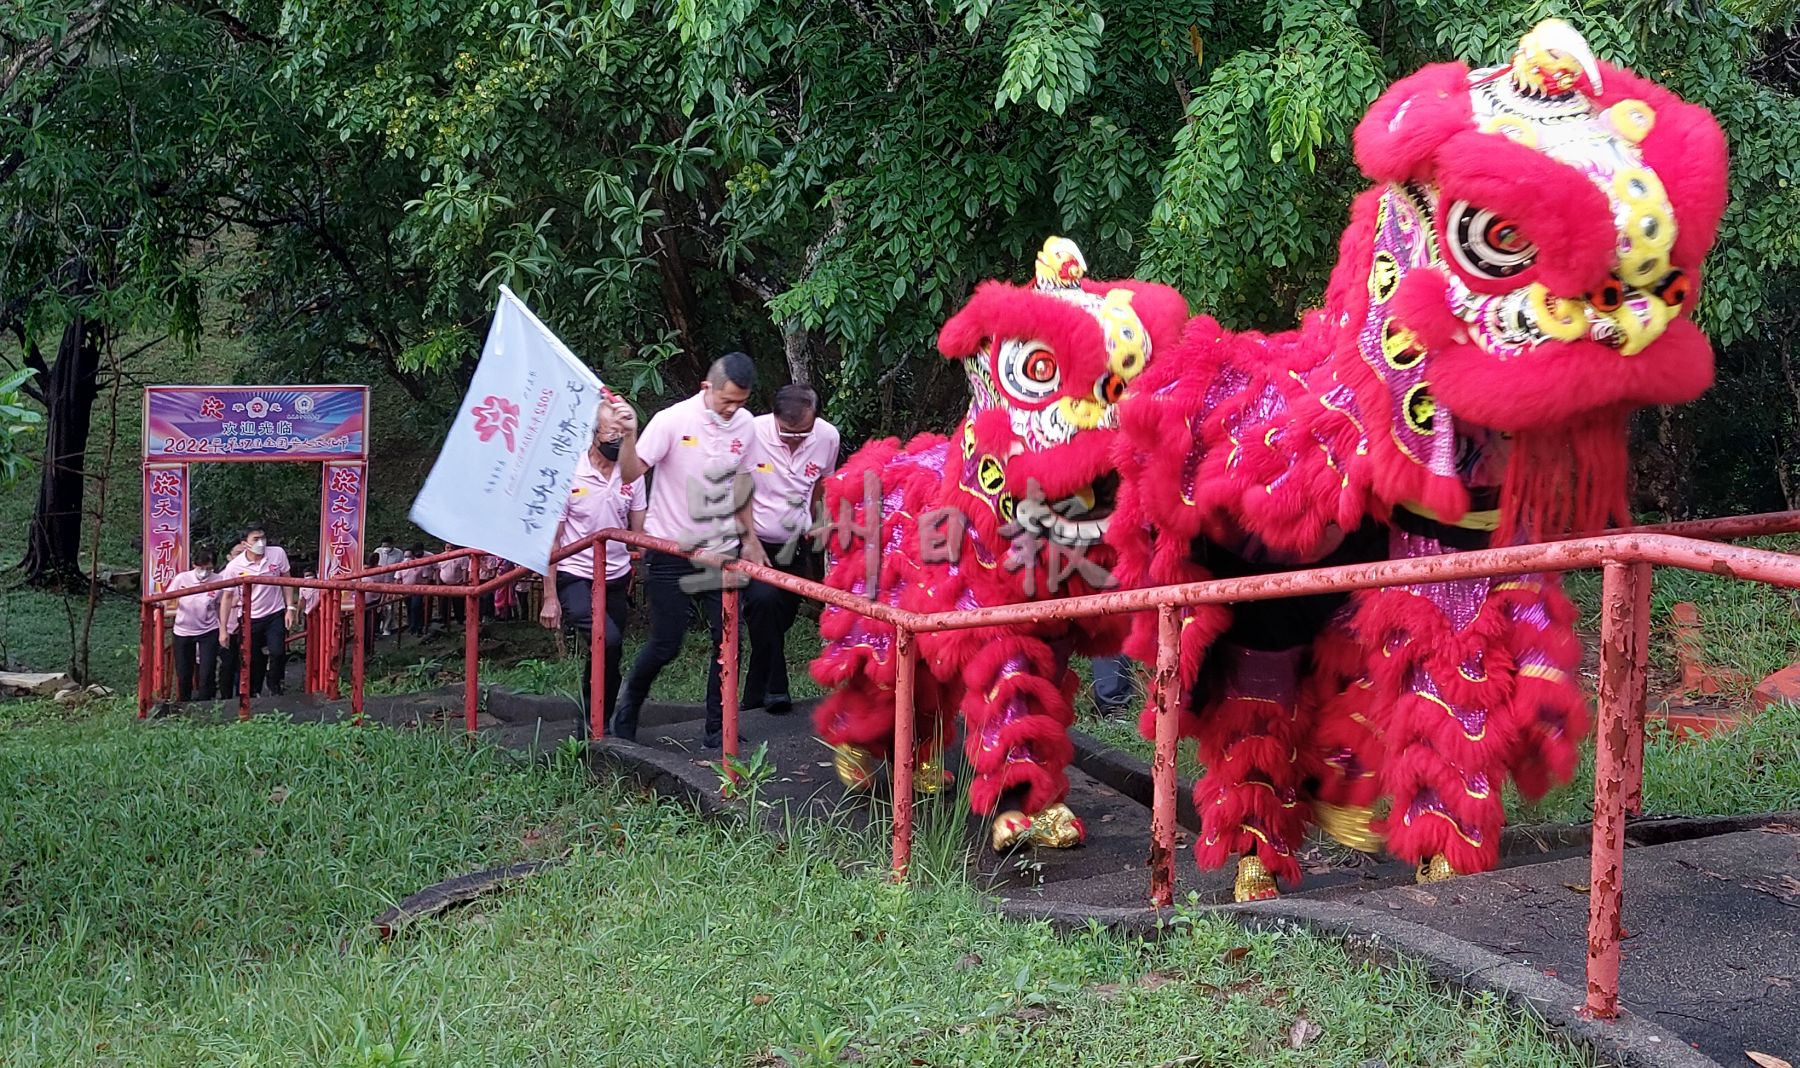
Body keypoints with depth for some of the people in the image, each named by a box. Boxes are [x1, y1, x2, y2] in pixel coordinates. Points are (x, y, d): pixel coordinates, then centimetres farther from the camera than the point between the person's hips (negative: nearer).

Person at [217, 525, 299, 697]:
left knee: (277, 652, -17)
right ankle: (253, 695, 24)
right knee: (252, 662, 6)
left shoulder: (278, 554, -12)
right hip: (250, 619, 0)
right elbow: (227, 597, -6)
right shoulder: (233, 567, -15)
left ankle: (274, 684, 10)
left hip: (275, 614, 0)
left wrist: (290, 608, -4)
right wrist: (223, 629, -6)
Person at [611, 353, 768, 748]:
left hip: (721, 550, 4)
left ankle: (718, 730, 9)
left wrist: (749, 539, 17)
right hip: (672, 549, -4)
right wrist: (629, 435, -35)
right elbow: (631, 474, -18)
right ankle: (628, 704, 30)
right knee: (666, 645, 1)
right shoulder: (674, 420, -15)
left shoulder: (745, 426, 1)